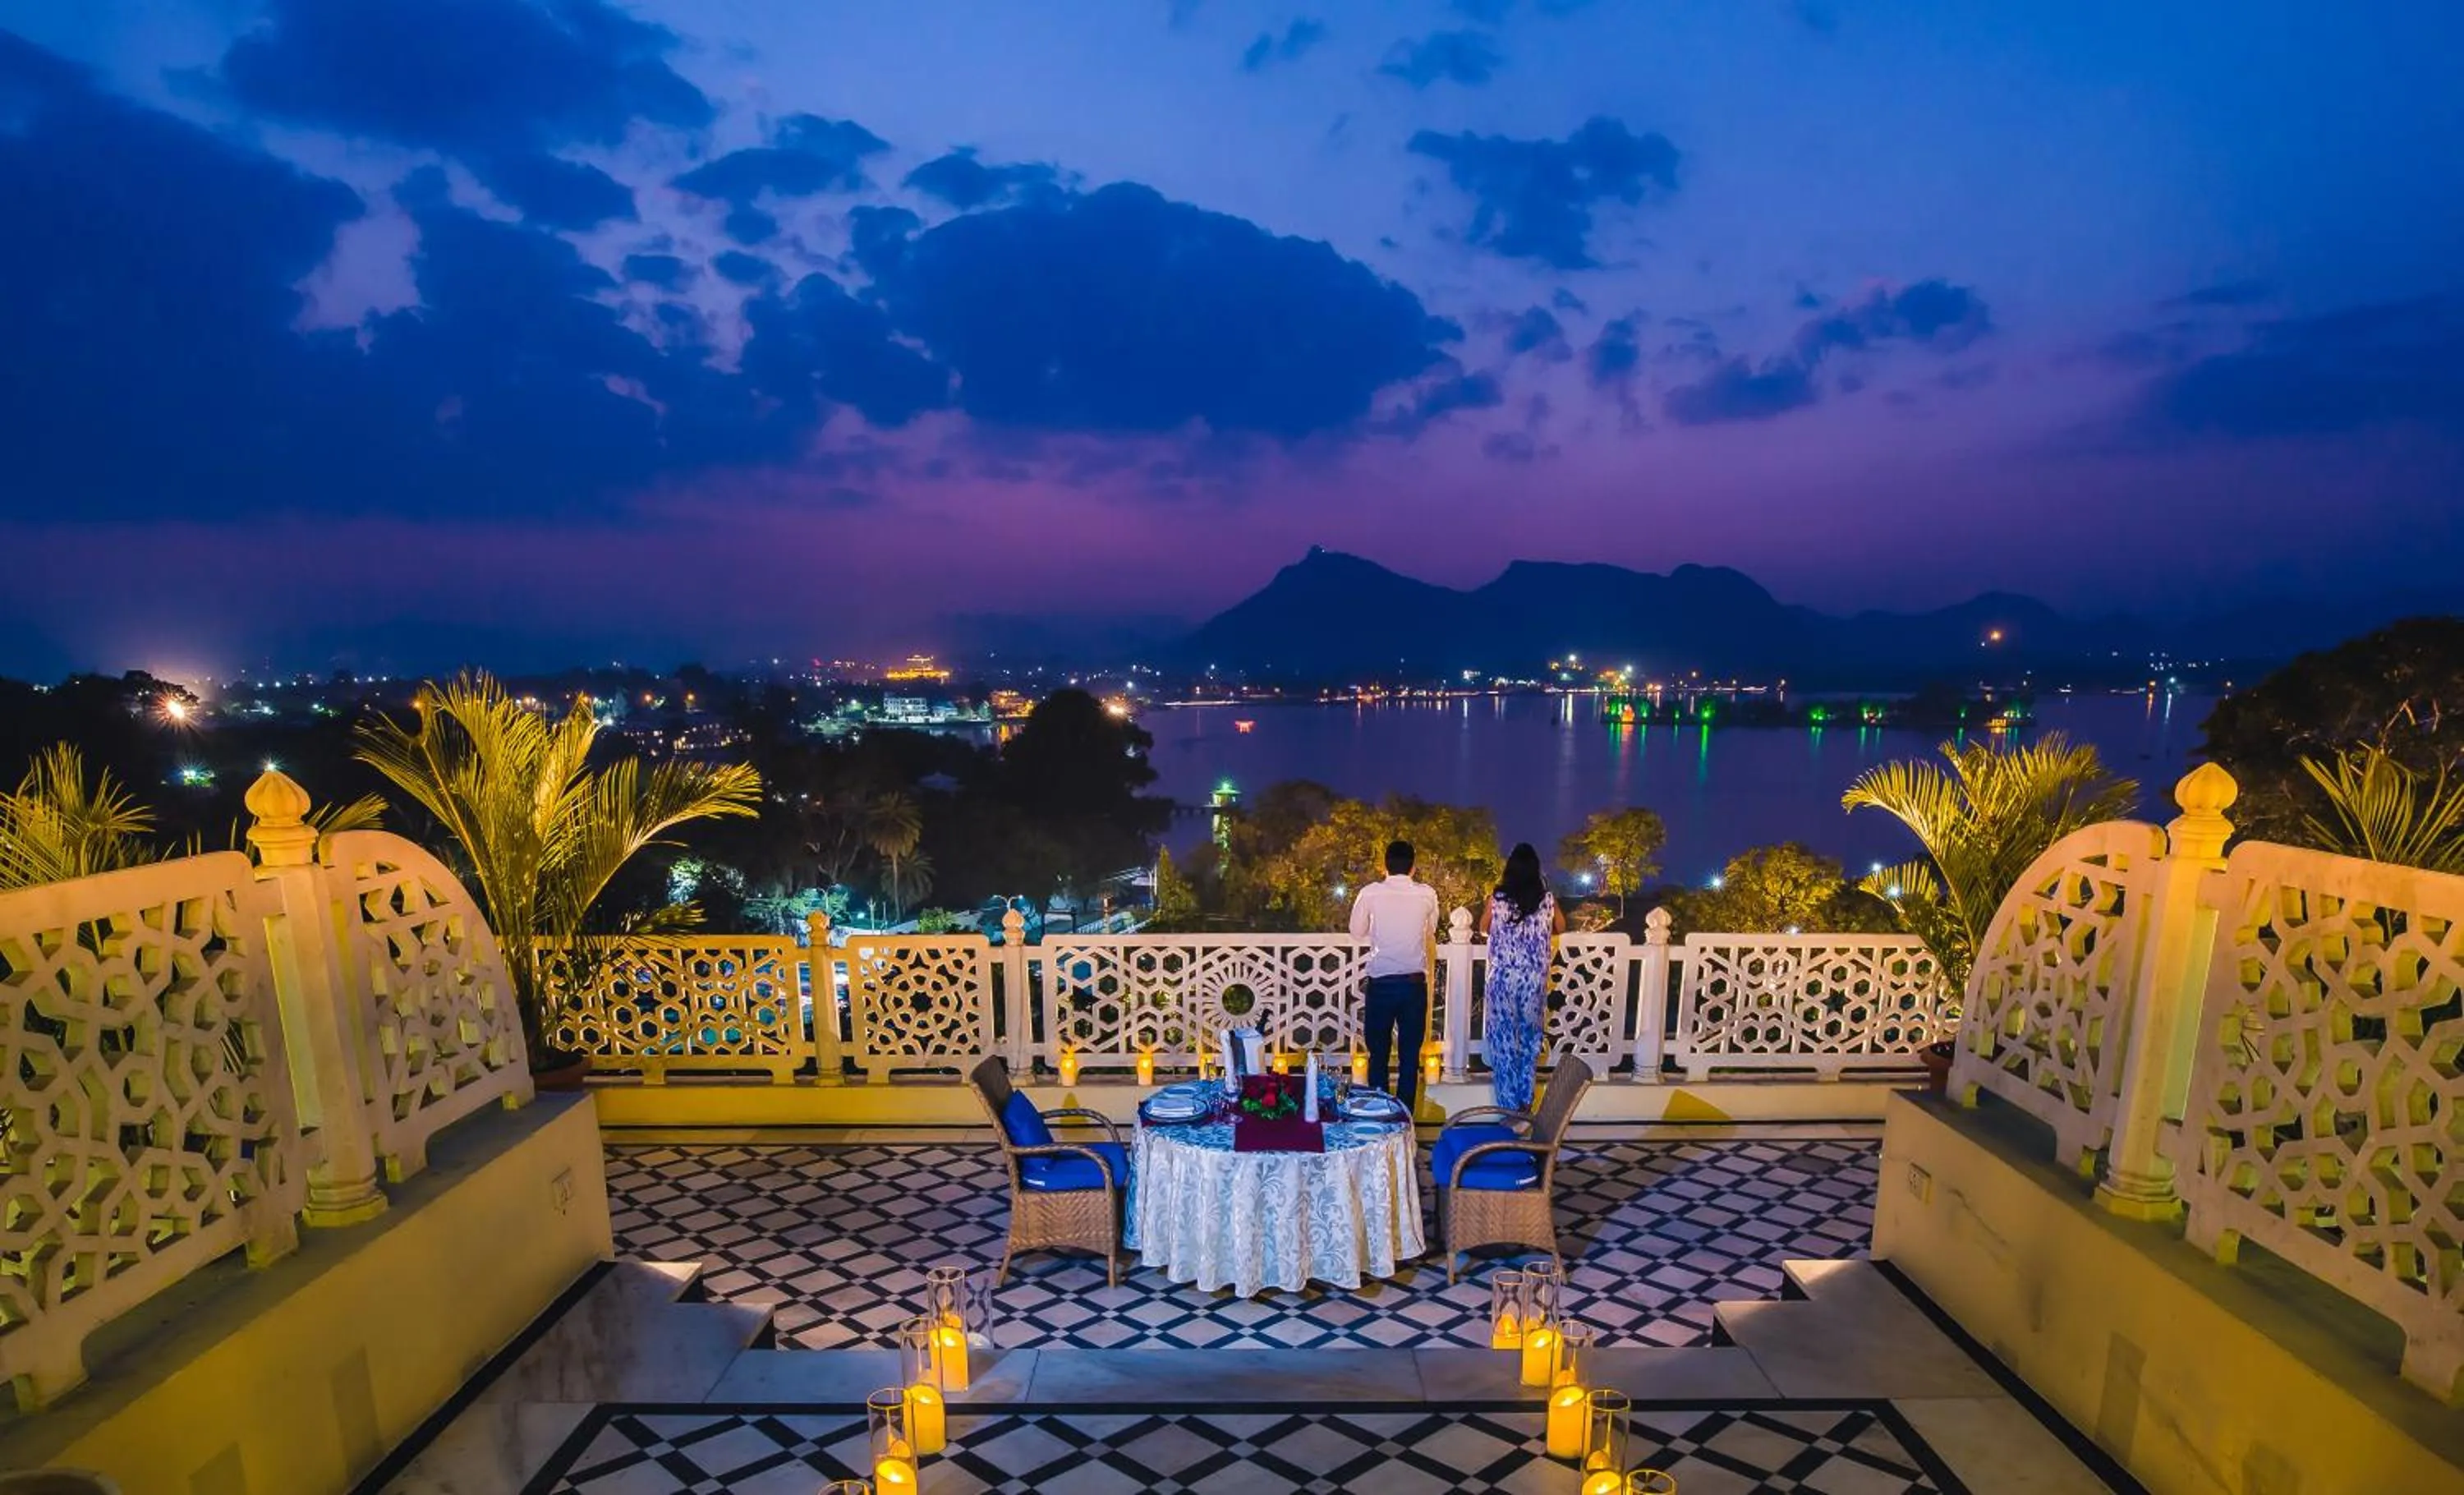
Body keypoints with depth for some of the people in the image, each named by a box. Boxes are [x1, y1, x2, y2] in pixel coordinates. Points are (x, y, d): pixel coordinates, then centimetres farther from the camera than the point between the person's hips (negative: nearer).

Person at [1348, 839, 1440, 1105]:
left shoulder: (1370, 893, -7)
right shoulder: (1427, 894, -1)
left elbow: (1357, 932, 6)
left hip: (1381, 983, -1)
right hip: (1415, 983, 1)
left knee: (1378, 1054, 12)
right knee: (1410, 1055, 12)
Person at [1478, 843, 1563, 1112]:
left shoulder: (1497, 898, -9)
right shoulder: (1547, 899, -5)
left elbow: (1484, 928, 7)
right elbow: (1560, 928, 13)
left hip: (1503, 978, -2)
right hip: (1535, 979, 2)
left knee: (1504, 1037, 8)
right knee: (1530, 1038, 16)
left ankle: (1509, 1102, 13)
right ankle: (1525, 1099, 24)